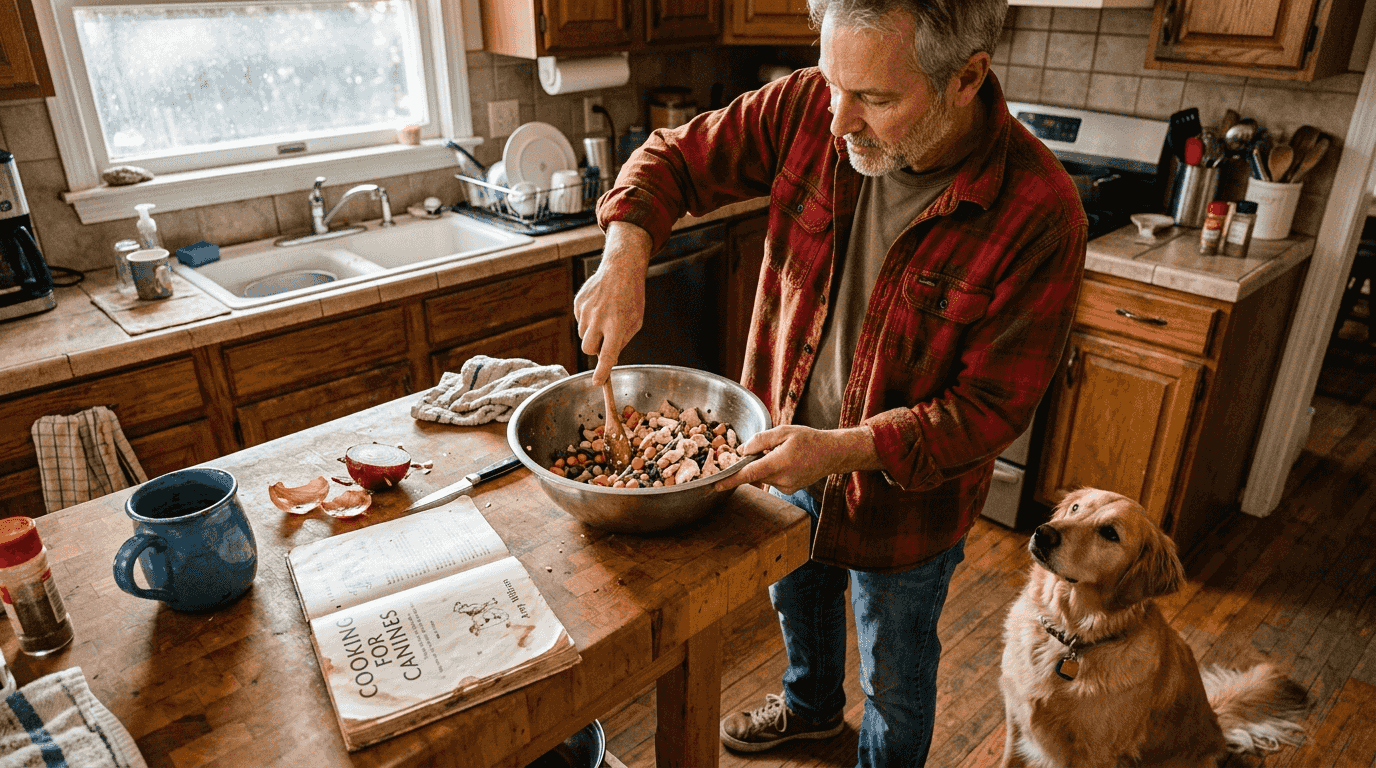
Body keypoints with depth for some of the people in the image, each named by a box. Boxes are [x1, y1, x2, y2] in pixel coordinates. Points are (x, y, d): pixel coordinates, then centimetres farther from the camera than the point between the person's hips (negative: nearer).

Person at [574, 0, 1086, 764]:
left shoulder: (1037, 212, -30)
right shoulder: (811, 108, -18)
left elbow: (993, 406, -24)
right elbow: (676, 158, -7)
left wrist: (843, 450, -34)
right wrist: (625, 252, -25)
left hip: (905, 494, -4)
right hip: (786, 446, 5)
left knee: (894, 677, 20)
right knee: (796, 596, 32)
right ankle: (811, 706, 66)